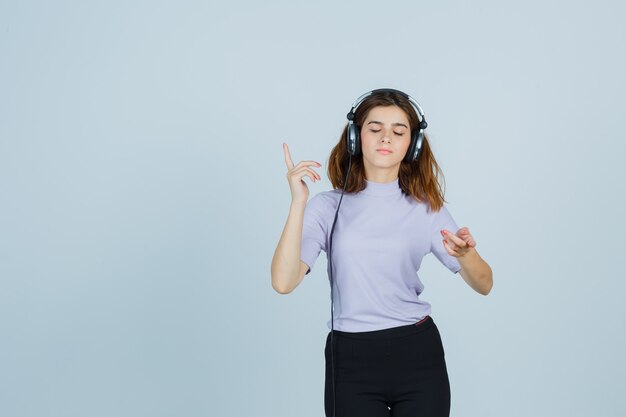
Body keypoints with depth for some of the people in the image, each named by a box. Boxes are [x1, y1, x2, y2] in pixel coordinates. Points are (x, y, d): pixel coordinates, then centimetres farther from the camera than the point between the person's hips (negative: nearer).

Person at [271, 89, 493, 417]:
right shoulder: (329, 207, -3)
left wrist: (464, 255, -21)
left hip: (419, 354, 2)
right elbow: (283, 282, -15)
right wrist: (298, 203, -20)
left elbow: (484, 285, 0)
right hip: (351, 359, -1)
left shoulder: (427, 208, 2)